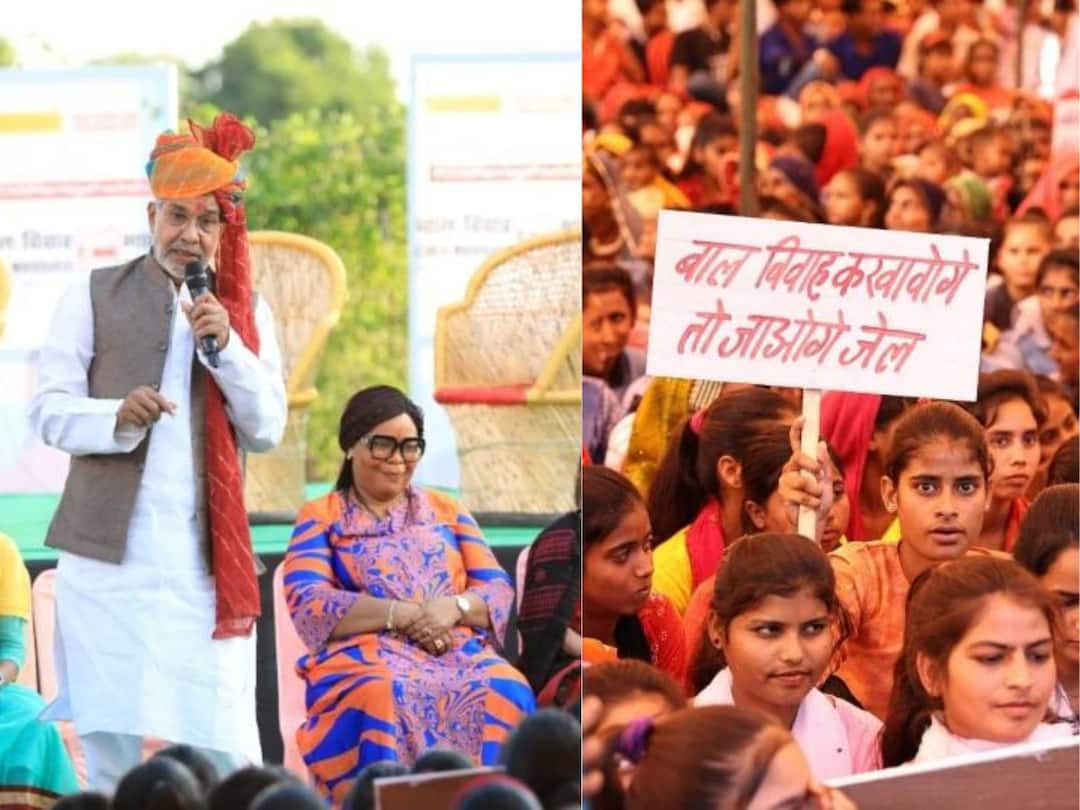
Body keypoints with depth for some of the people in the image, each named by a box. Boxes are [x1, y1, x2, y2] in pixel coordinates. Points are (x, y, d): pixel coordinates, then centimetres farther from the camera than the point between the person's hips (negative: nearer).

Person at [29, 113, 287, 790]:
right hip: (109, 555, -1)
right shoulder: (94, 297, 6)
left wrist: (226, 346, -8)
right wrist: (118, 416, -20)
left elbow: (268, 430, 7)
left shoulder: (247, 312, 13)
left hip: (207, 559, 1)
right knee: (111, 746, 1)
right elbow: (49, 409, 0)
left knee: (228, 751, -4)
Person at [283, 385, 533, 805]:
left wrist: (454, 607, -10)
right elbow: (308, 605, -3)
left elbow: (499, 590, 14)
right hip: (364, 656, -2)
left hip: (458, 654, 2)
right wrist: (405, 614, -13)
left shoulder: (446, 511, 24)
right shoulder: (320, 518, 14)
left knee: (504, 692, -33)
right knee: (378, 698, -39)